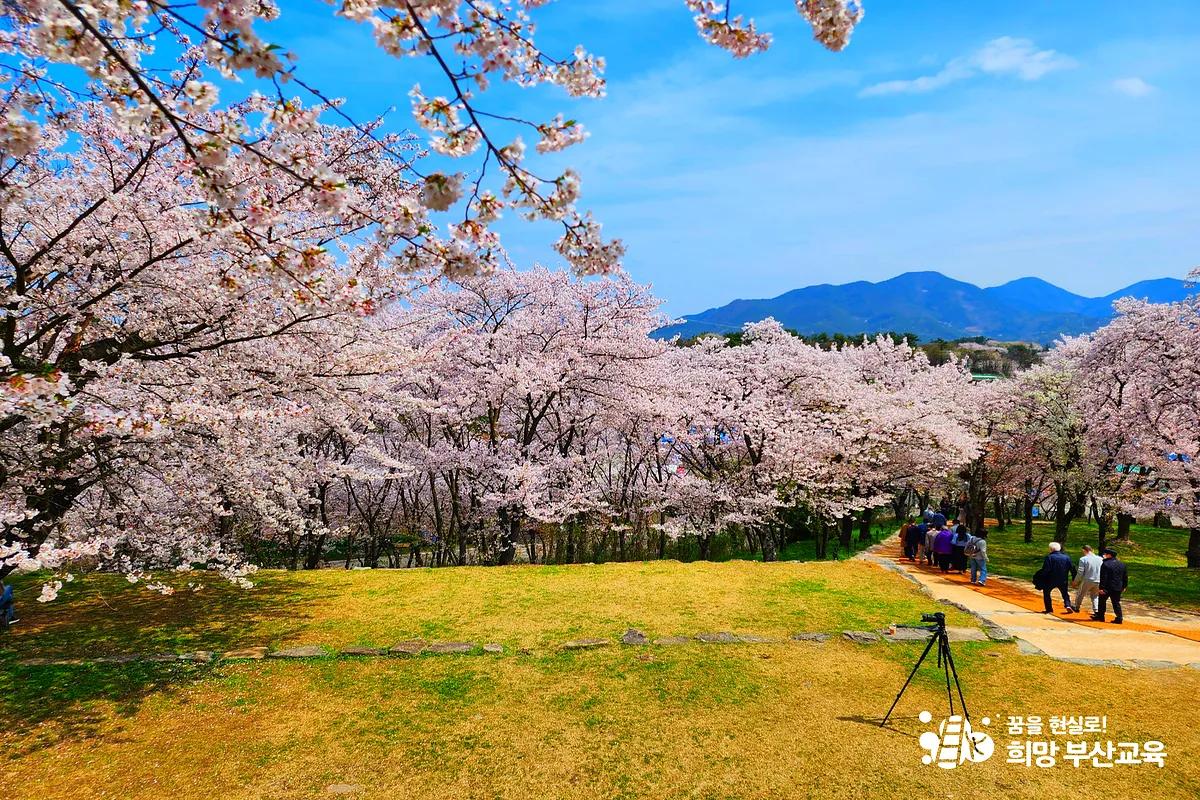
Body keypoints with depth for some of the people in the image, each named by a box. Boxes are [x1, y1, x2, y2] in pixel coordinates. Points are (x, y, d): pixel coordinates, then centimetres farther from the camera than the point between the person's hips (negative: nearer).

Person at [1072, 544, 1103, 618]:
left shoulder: (1083, 559, -12)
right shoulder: (1100, 559, 0)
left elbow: (1080, 572, -11)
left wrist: (1076, 581, 1)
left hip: (1087, 581, -4)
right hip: (1098, 581, 4)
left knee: (1080, 594, 16)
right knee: (1095, 596, 19)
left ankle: (1077, 607, 27)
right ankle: (1096, 611, 8)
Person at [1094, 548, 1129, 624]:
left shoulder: (1105, 564, -16)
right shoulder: (1122, 564, 6)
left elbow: (1103, 577, -19)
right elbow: (1125, 577, 13)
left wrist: (1101, 588, -17)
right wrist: (1124, 586, 21)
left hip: (1107, 587, -5)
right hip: (1118, 588, 5)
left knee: (1102, 601, 10)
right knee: (1116, 603, 10)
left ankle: (1100, 616, 17)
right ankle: (1119, 618, 4)